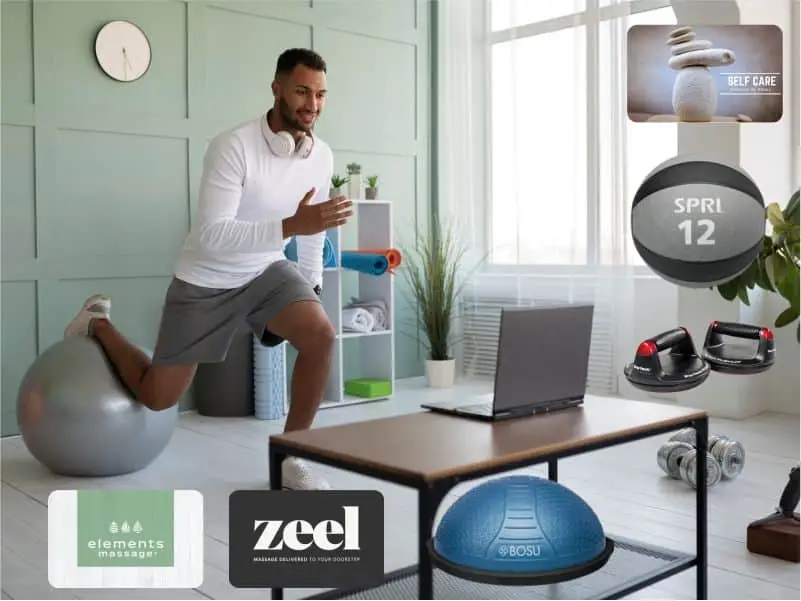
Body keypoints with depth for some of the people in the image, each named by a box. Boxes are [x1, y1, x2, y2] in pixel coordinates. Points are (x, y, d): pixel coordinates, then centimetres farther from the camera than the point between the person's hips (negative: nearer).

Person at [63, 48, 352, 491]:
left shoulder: (321, 156, -7)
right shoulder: (234, 146, -28)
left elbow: (312, 232, 10)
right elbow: (211, 237, -35)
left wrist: (311, 290, 15)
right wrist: (291, 225, -46)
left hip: (266, 271, 5)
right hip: (206, 281, -4)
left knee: (321, 336, -25)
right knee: (156, 396, 6)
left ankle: (290, 458, -6)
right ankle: (97, 325, 37)